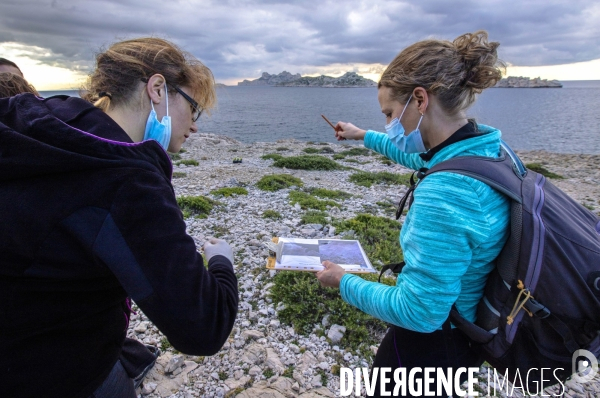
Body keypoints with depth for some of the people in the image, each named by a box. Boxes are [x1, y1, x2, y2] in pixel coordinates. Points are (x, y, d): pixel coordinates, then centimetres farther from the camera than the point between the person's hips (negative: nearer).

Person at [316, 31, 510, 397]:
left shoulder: (444, 192, -36)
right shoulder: (489, 149, -7)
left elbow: (419, 311, -30)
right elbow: (421, 158, 15)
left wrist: (345, 282, -16)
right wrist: (364, 136, 26)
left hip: (432, 340, -7)